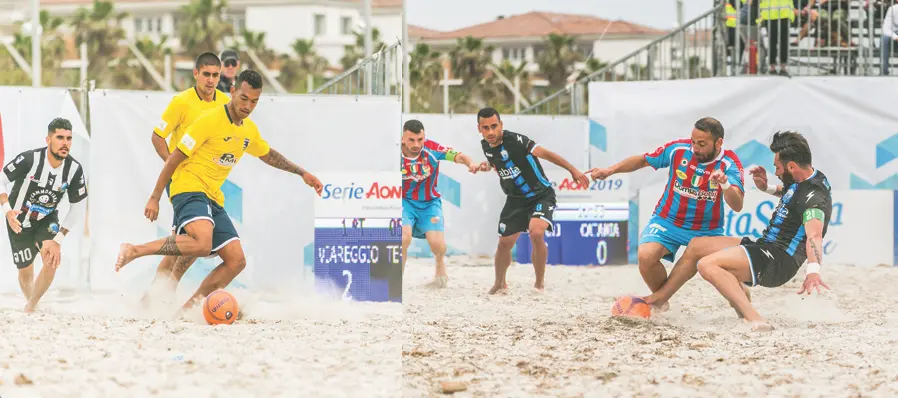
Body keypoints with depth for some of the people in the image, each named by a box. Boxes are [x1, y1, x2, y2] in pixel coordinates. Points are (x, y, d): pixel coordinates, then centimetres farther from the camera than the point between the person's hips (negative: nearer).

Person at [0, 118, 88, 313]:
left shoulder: (74, 169, -20)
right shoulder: (29, 159, -30)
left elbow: (78, 207, -10)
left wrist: (59, 238, -17)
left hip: (47, 219, 2)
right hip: (19, 220, -2)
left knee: (52, 260, -20)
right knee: (25, 271, 5)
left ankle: (30, 309, -2)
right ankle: (30, 302, 38)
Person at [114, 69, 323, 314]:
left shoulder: (250, 130, 12)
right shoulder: (210, 120, -11)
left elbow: (268, 155, 35)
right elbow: (176, 157, -9)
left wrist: (301, 173, 34)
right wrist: (155, 198, -9)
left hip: (214, 199, 8)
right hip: (189, 189, -8)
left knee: (236, 261, 0)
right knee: (202, 244, -35)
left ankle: (189, 307, 6)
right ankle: (134, 251, -26)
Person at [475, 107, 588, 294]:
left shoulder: (515, 140, -25)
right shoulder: (486, 145, -4)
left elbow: (545, 153, -24)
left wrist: (573, 170, -26)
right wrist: (487, 166, -2)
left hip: (541, 195, -6)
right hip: (515, 199, 6)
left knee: (536, 233, -29)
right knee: (504, 243, 7)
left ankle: (540, 283, -9)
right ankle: (500, 284, 35)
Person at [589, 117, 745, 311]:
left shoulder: (730, 164, -16)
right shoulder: (678, 150, -12)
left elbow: (737, 206, -30)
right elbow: (642, 160, 5)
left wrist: (725, 184, -49)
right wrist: (611, 170, -7)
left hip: (707, 230, 0)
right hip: (668, 221, 0)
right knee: (646, 256, -27)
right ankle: (660, 302, -1)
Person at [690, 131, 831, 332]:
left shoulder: (814, 198, -22)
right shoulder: (802, 181, 10)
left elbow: (813, 234, -41)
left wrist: (813, 270, -60)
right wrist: (766, 188, 17)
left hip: (776, 261, -11)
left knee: (707, 265, -29)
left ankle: (754, 320, -41)